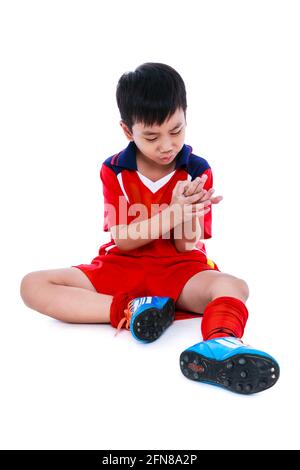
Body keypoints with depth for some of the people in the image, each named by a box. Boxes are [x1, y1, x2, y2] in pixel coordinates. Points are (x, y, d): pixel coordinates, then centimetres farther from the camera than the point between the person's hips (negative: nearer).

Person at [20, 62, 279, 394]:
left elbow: (186, 246, -4)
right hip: (121, 267, 2)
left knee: (234, 288, -32)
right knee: (33, 285, -18)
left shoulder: (197, 171, -3)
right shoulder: (113, 171, -1)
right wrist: (171, 214, -26)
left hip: (177, 269, -1)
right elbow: (122, 240, -9)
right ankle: (128, 310, -32)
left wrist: (186, 211, -27)